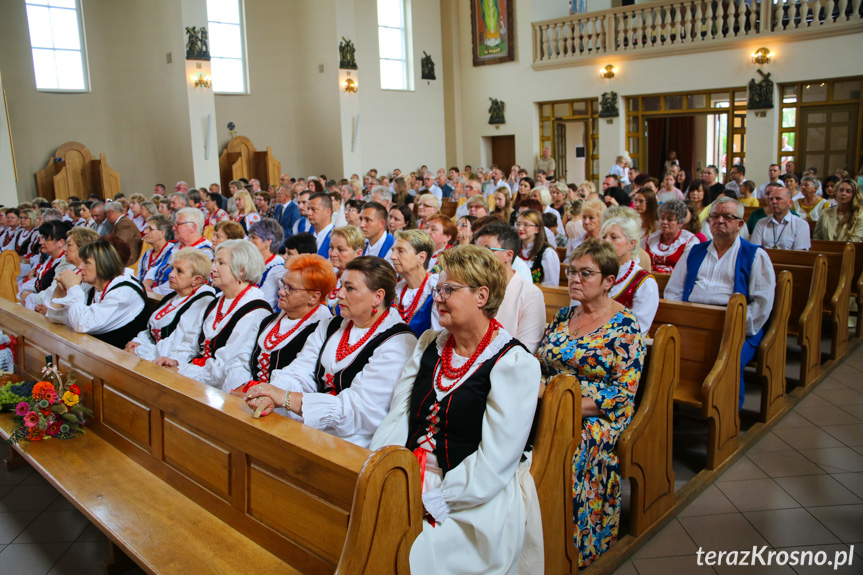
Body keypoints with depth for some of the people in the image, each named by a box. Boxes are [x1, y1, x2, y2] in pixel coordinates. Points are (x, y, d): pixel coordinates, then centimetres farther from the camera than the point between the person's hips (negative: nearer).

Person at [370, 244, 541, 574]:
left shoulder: (515, 364, -9)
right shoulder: (429, 345, 12)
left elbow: (493, 464, -14)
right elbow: (397, 417, 8)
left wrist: (430, 502, -17)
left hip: (473, 505, -5)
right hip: (408, 486, 6)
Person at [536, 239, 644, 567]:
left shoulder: (625, 327, -4)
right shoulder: (563, 316, 14)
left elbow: (624, 392, -10)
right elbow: (538, 365, 16)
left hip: (597, 418, -5)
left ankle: (574, 551, -11)